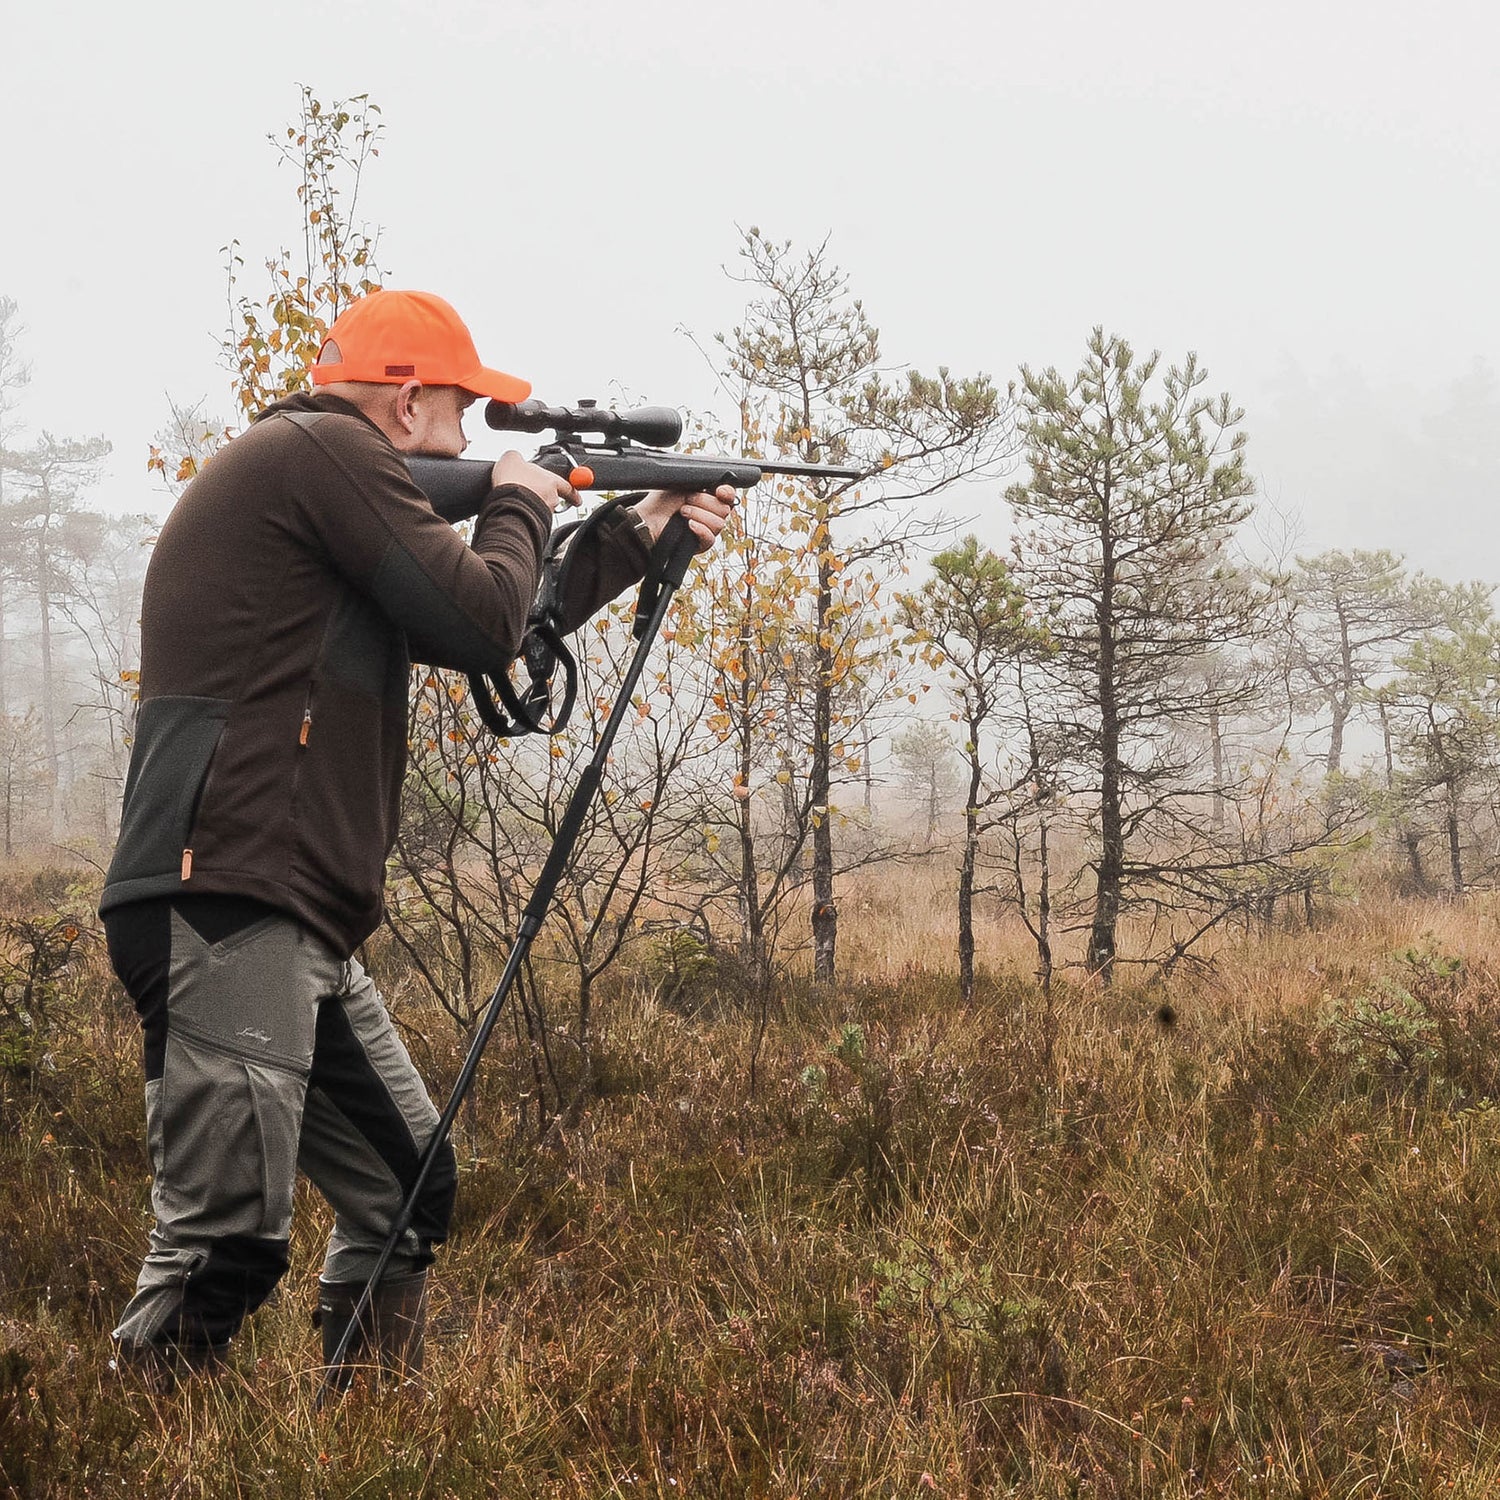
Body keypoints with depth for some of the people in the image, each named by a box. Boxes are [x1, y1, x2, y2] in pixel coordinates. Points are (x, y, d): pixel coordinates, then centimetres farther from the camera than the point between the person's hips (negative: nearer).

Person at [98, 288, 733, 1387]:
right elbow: (482, 626, -12)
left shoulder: (323, 473, 24)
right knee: (230, 1235, -14)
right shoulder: (325, 450, -7)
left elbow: (484, 631, 30)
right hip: (226, 909, -11)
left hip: (302, 927, 11)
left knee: (408, 1192, 16)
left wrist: (642, 534, 31)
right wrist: (519, 505, 8)